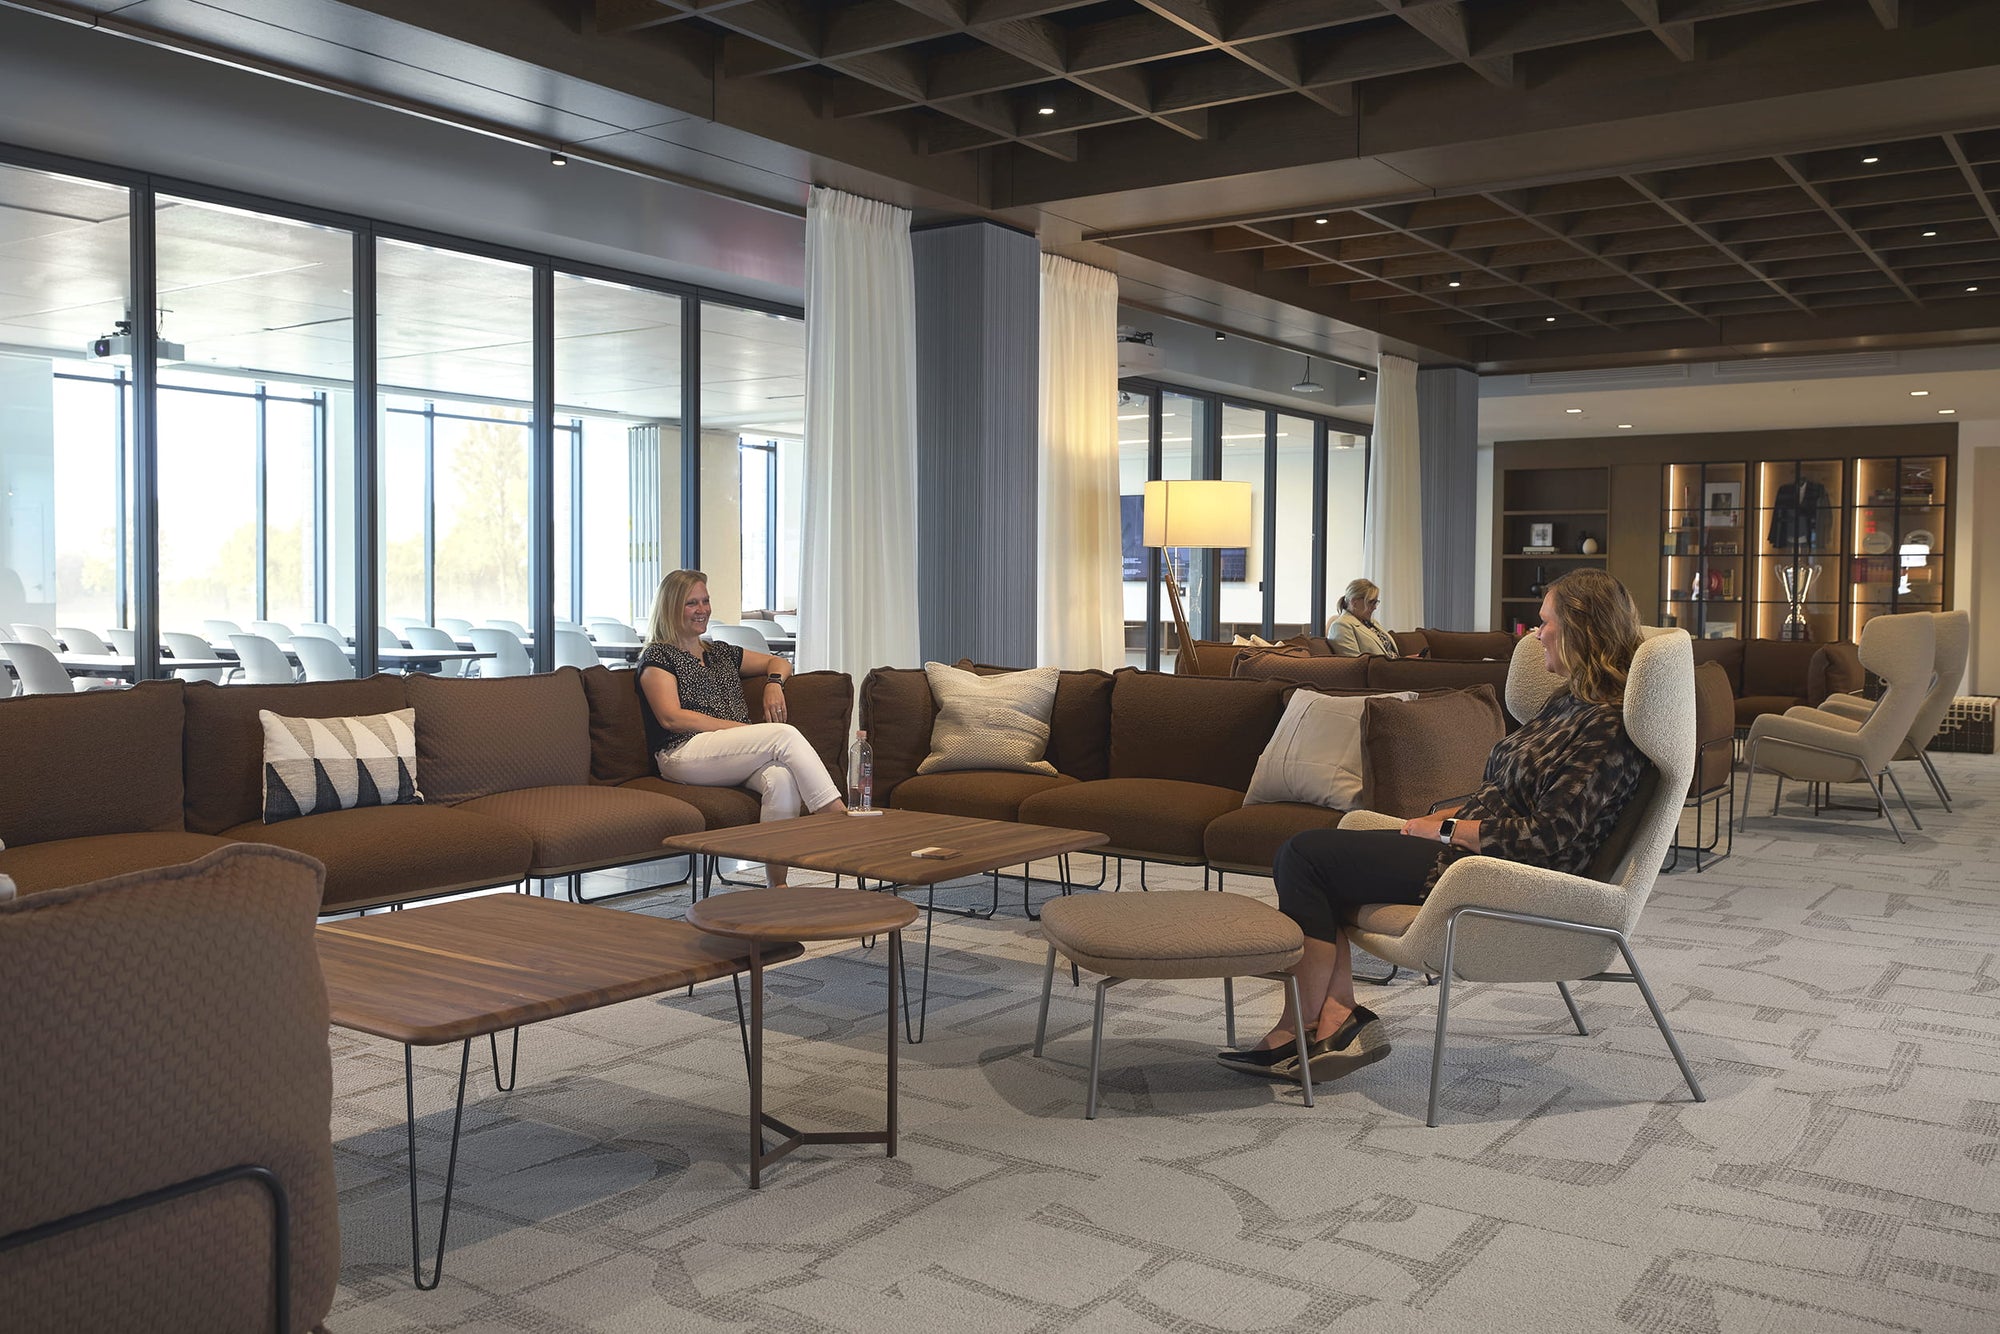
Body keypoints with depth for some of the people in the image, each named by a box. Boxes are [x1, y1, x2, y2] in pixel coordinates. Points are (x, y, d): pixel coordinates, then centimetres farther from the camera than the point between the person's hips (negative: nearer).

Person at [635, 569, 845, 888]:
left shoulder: (721, 653, 29)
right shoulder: (657, 656, 9)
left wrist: (774, 682, 9)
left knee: (782, 778, -31)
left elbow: (779, 663, 36)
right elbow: (671, 718, -5)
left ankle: (776, 885, -34)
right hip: (684, 754, -5)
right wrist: (739, 727, -12)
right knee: (785, 735, -27)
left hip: (738, 759, 6)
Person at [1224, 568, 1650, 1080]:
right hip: (1469, 844, 11)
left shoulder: (1608, 730, -18)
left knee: (1306, 856, -12)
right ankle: (1338, 1014, -5)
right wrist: (1442, 816, 6)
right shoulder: (1571, 703, 14)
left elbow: (1545, 837, -23)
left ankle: (1298, 1032, -4)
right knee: (1305, 854, 4)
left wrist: (1446, 829, -14)